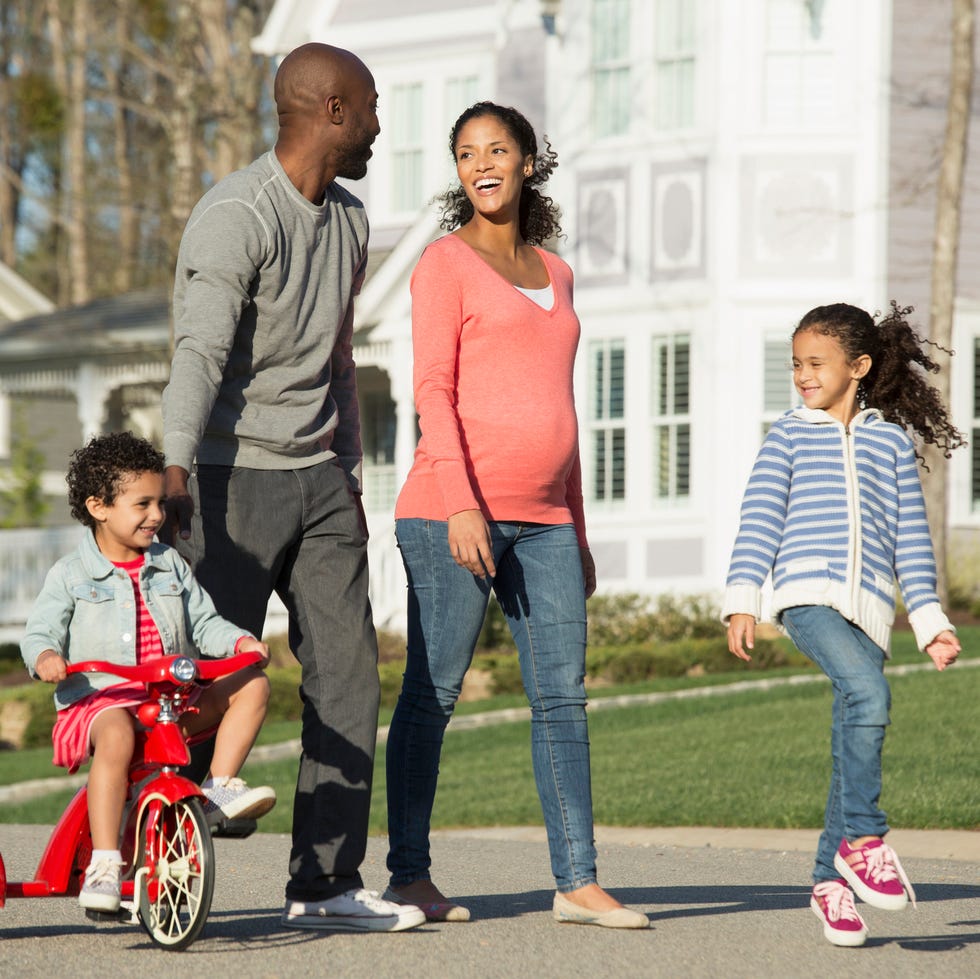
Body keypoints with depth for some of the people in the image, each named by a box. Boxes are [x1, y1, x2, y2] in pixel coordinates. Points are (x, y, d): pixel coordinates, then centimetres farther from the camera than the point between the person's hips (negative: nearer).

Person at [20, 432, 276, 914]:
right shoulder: (70, 575, 3)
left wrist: (240, 642, -5)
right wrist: (44, 657, -25)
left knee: (252, 685, -8)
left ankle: (220, 787, -8)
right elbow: (40, 631, -2)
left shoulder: (169, 564, 16)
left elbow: (203, 623, 15)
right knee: (116, 736, -39)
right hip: (100, 698, -5)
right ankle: (103, 864, -41)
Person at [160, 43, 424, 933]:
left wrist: (351, 481, 23)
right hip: (234, 477, -8)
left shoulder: (349, 222, 14)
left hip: (317, 478, 8)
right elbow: (200, 351, -26)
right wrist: (174, 473, -38)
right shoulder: (236, 216, -14)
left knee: (348, 672, 0)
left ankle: (326, 885, 3)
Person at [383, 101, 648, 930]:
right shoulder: (446, 263, 1)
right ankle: (409, 873, 4)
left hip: (542, 521, 6)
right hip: (455, 512, -6)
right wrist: (459, 503, -19)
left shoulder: (553, 273, 20)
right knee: (432, 694, -2)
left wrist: (578, 533, 21)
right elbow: (433, 389, -8)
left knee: (562, 696, 0)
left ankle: (578, 882, 0)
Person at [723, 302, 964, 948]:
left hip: (868, 607, 3)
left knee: (853, 745, 2)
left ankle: (831, 879, 13)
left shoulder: (893, 441, 15)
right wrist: (742, 600, -5)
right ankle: (863, 837, -18)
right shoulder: (789, 436, 12)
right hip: (807, 594, -3)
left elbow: (911, 540, 16)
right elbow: (760, 522, 6)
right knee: (869, 691, -27)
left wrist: (930, 621, 11)